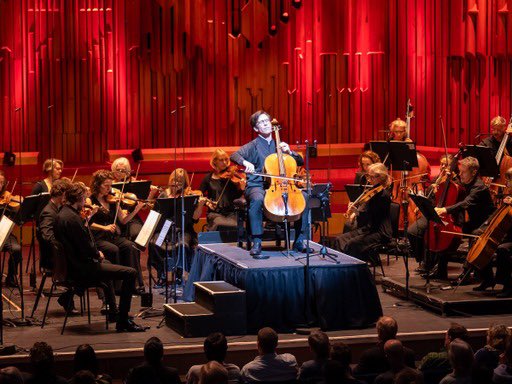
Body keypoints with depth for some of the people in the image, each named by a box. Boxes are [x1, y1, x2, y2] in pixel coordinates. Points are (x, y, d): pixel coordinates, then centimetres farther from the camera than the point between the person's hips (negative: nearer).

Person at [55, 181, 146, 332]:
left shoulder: (62, 214, 8)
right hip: (81, 268, -11)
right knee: (130, 273, -13)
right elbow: (87, 248, -22)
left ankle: (113, 312, 50)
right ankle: (123, 321, -8)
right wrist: (98, 254, -3)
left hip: (71, 264, 11)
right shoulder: (72, 218, -23)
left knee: (105, 263, 41)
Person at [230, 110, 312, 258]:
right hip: (257, 186, -5)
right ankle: (256, 243, -33)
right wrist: (245, 162, -32)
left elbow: (300, 162, 19)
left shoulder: (278, 145, 18)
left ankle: (299, 241, -7)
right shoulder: (253, 146, 4)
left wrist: (289, 152, 0)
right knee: (257, 200, -40)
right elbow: (234, 156, -12)